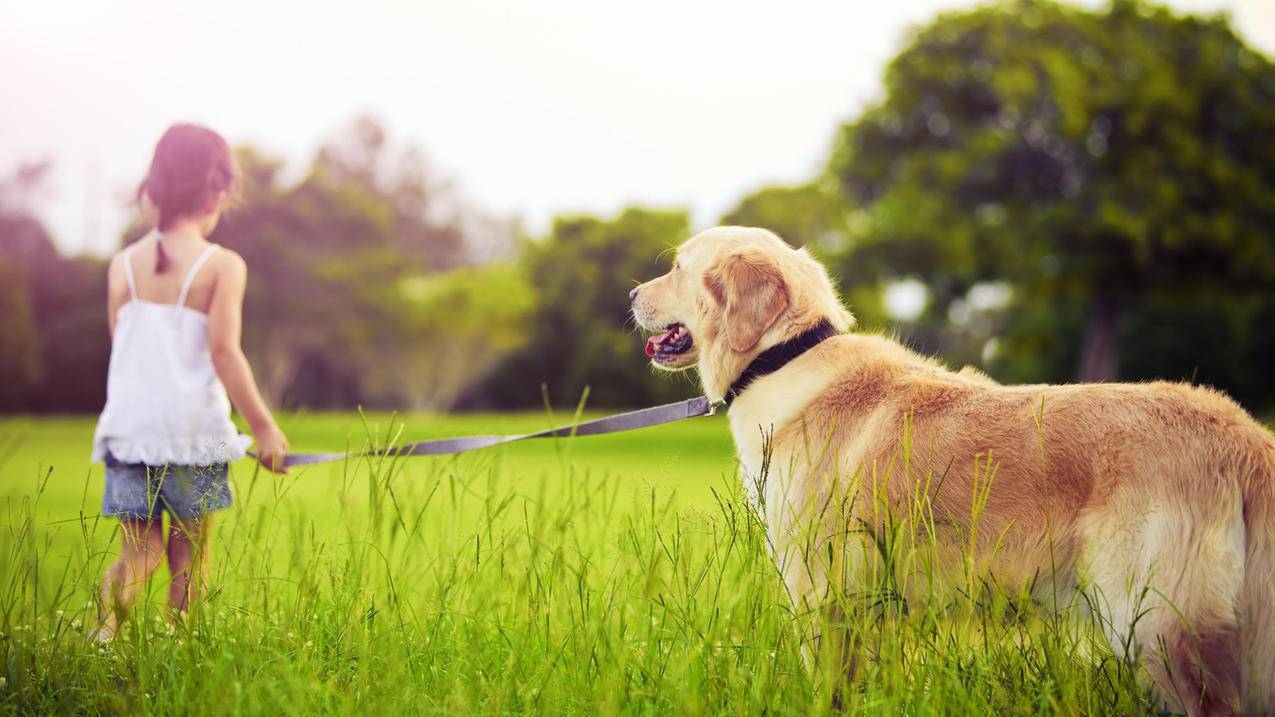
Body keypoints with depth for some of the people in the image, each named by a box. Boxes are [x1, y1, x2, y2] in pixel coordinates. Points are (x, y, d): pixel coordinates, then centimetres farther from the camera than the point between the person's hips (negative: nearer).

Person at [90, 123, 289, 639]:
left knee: (139, 551, 10)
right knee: (189, 556, 10)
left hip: (129, 427, 3)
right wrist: (264, 427, -7)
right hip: (194, 430, -3)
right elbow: (223, 351, -12)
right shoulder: (222, 266, -6)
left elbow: (121, 346, 12)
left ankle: (112, 601, -18)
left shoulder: (124, 264, 7)